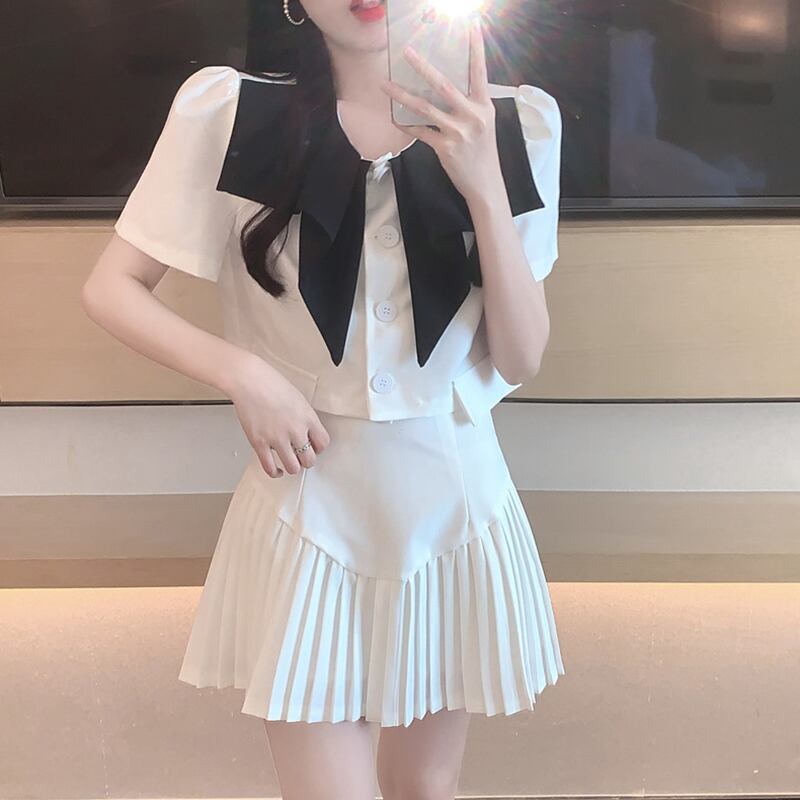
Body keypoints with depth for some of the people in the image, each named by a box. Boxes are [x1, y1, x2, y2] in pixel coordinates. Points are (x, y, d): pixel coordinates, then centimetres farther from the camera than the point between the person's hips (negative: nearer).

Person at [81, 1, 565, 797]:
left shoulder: (513, 123, -2)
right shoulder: (226, 107, -7)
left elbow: (519, 359, -7)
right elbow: (110, 288, 0)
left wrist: (483, 186, -20)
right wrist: (242, 372, -15)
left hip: (453, 499, 3)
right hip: (309, 504, -2)